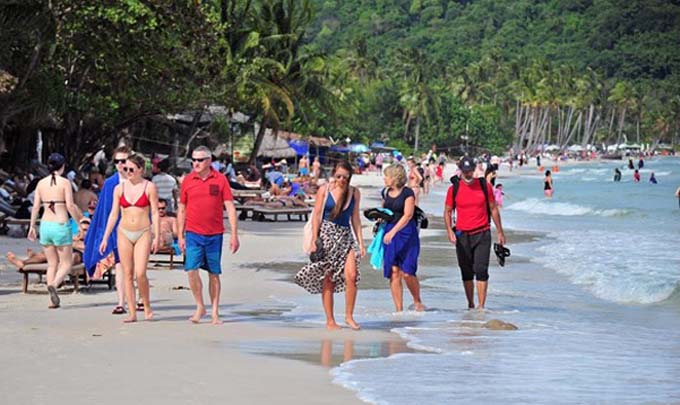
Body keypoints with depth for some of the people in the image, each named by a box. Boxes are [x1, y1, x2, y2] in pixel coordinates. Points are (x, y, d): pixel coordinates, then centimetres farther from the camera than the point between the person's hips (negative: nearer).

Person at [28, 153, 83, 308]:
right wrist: (80, 222, -1)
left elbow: (35, 207, 5)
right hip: (61, 226, -5)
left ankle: (53, 300, 8)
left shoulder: (41, 183, 5)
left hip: (45, 225, 5)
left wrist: (32, 227, 12)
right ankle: (53, 284, -22)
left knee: (52, 264, 13)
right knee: (66, 264, 6)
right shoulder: (65, 182, -7)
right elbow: (70, 206, -12)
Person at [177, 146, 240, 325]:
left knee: (214, 273, 7)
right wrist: (180, 236, 6)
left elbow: (230, 207, -1)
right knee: (191, 270, -12)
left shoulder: (220, 179, -1)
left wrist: (234, 235, -5)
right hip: (193, 234, 0)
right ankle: (200, 306, 7)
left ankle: (215, 313, 16)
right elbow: (181, 209, 10)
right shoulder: (188, 180, 3)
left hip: (215, 234, 0)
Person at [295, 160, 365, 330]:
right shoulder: (324, 190, 1)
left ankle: (349, 316, -2)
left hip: (346, 236, 2)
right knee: (327, 280, 1)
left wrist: (360, 242, 8)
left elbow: (355, 218, 13)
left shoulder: (354, 192, 8)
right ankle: (330, 321, 8)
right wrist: (314, 240, -5)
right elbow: (317, 215, 2)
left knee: (351, 275, -15)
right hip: (327, 235, -2)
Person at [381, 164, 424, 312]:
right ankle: (399, 309, 4)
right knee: (394, 272, -1)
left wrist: (393, 231, -23)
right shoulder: (385, 192, 11)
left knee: (407, 272, -10)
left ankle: (417, 301, 15)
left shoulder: (407, 193, -7)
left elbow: (408, 215, -15)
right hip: (389, 233, 5)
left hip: (406, 233, -5)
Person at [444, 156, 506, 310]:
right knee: (466, 272, 7)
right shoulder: (454, 189, 2)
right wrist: (449, 230, -9)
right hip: (462, 235, 1)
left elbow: (493, 209, 10)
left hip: (482, 234, -1)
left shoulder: (484, 185, 2)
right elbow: (447, 211, 7)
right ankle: (470, 304, 18)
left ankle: (481, 306, -10)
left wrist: (500, 232, 12)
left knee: (481, 270, -10)